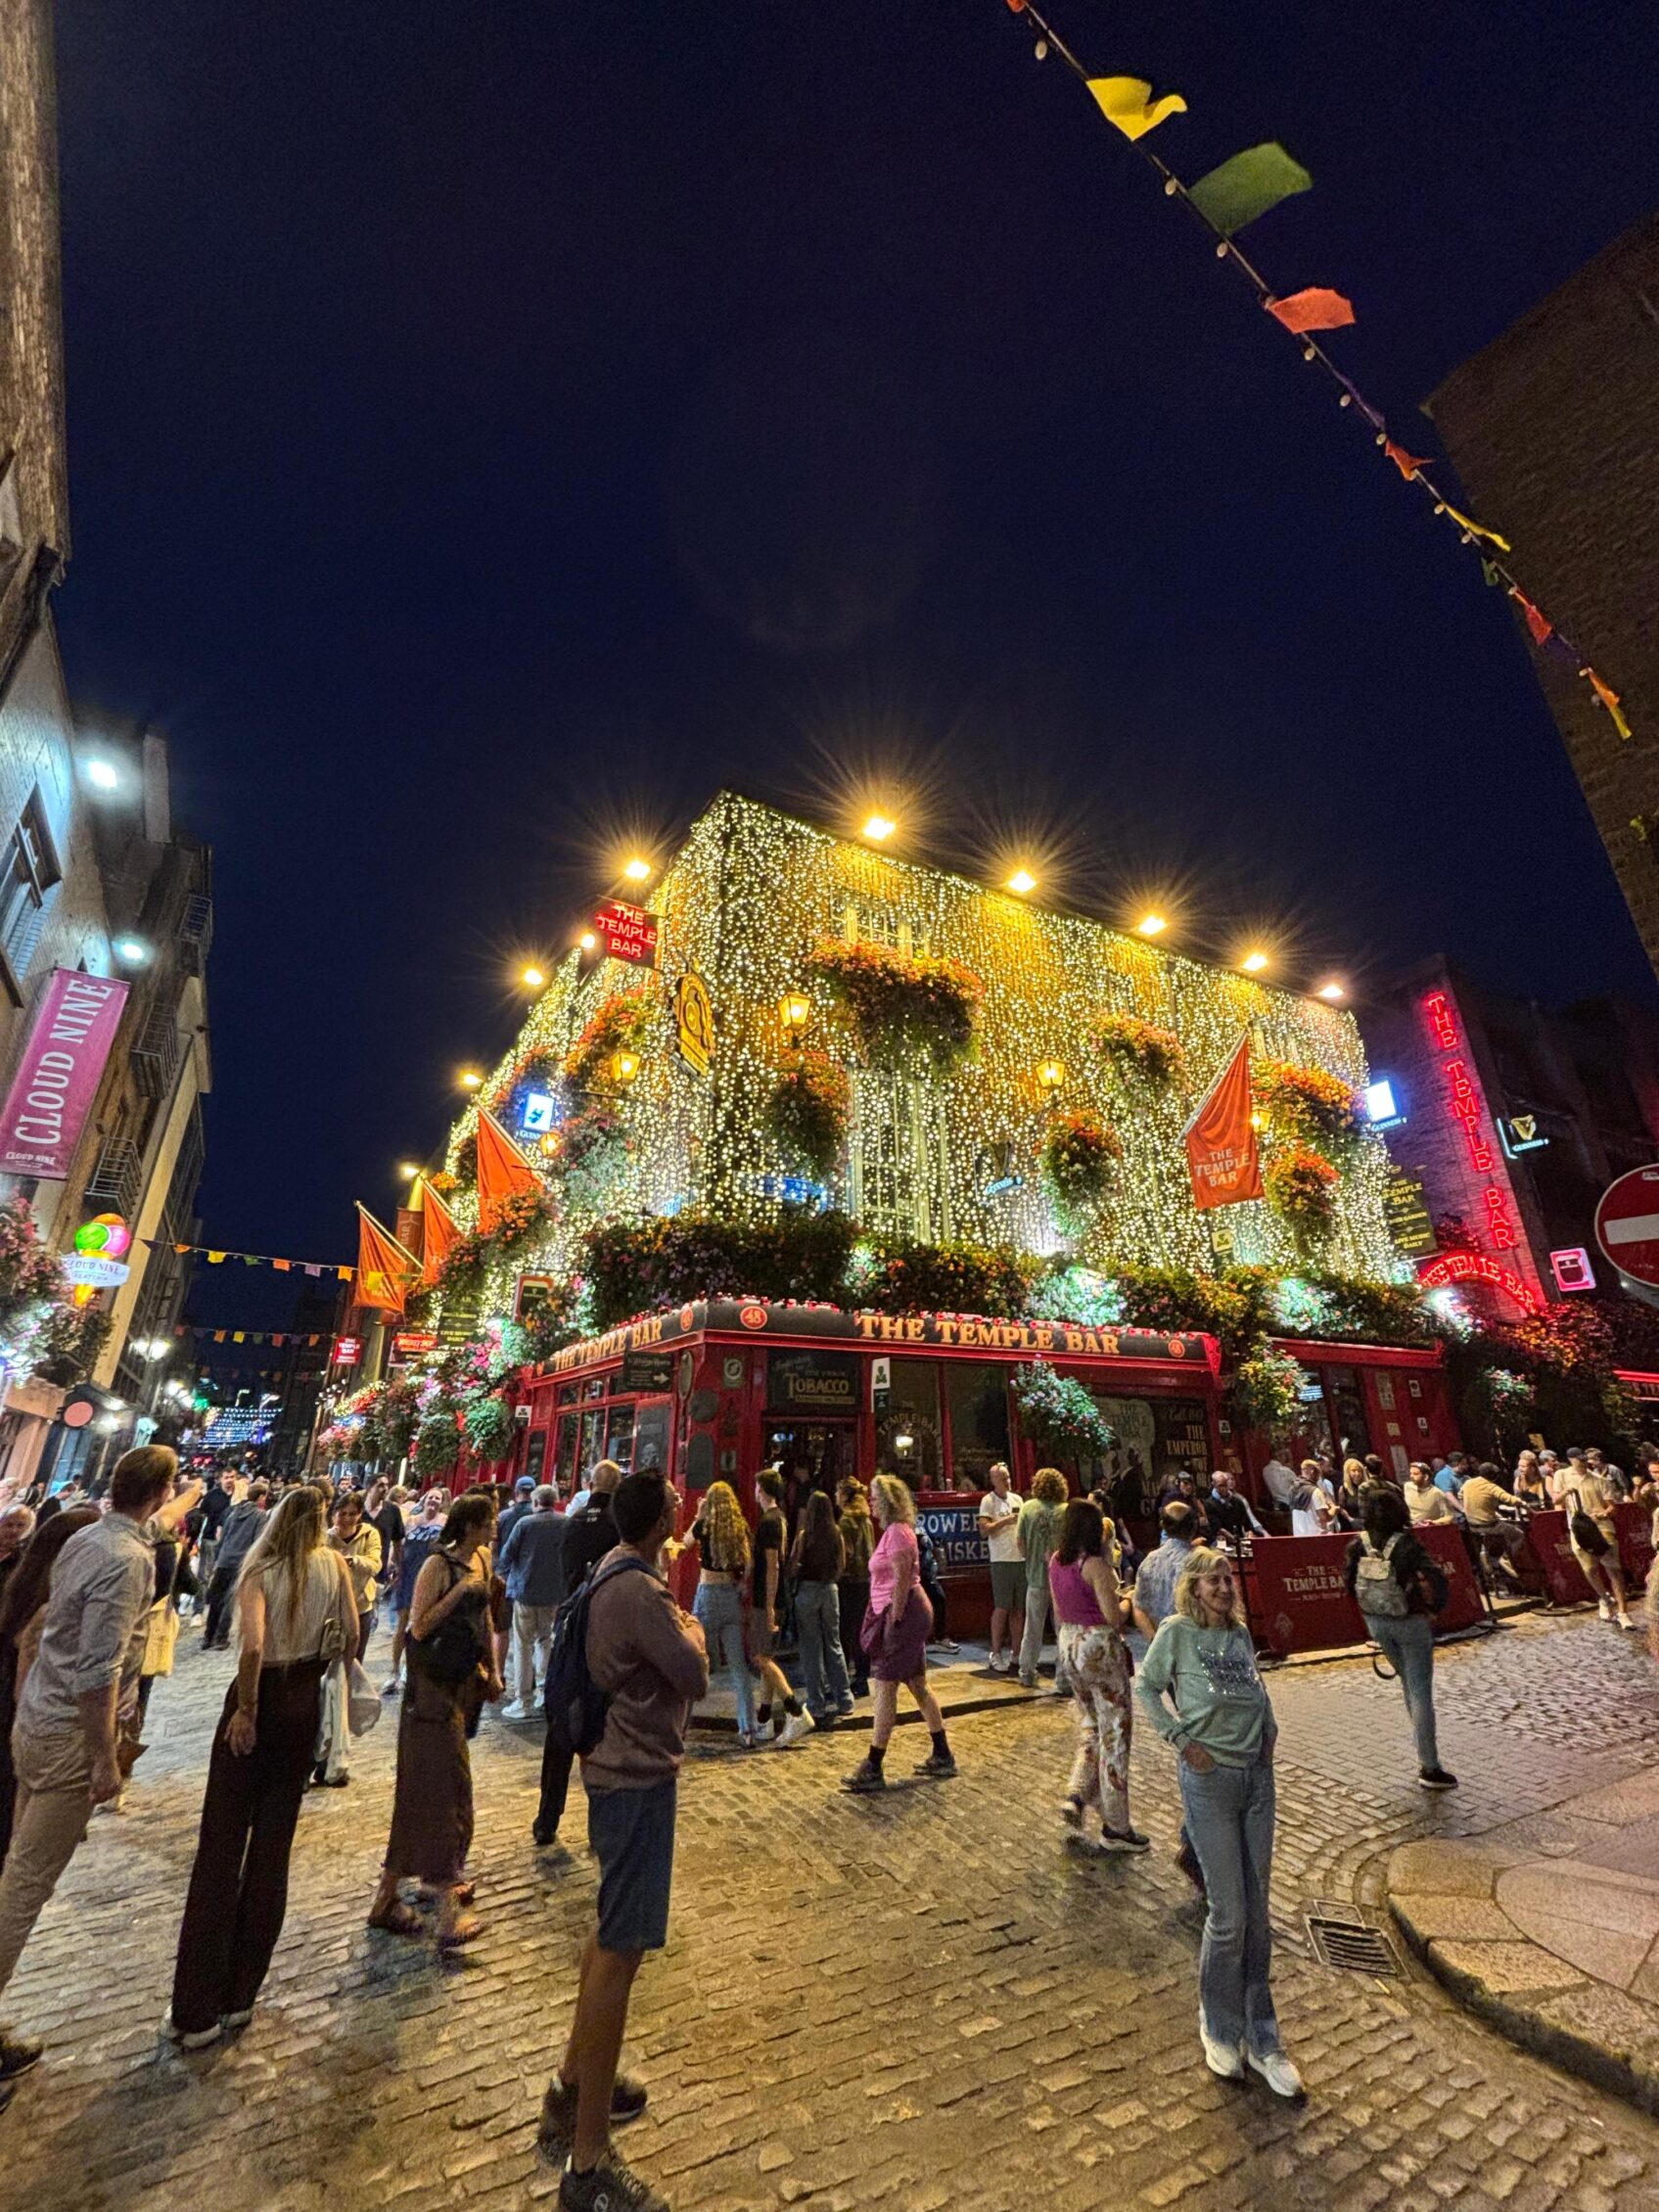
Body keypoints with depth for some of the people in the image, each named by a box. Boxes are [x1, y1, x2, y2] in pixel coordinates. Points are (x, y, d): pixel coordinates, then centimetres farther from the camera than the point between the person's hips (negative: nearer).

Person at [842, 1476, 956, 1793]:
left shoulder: (897, 1532, -17)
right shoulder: (894, 1530, 14)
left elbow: (902, 1580, -21)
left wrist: (894, 1619, -19)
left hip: (903, 1614, -10)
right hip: (903, 1615, 10)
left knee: (885, 1687, -4)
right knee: (918, 1685, 17)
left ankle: (873, 1770, 3)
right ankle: (942, 1757, 27)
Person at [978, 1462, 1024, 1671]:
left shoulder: (1017, 1498, 13)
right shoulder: (988, 1500, -5)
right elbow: (984, 1530, -13)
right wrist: (1005, 1521, -17)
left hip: (1021, 1559, 6)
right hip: (1002, 1561, -5)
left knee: (1019, 1609, 9)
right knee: (1002, 1608, -2)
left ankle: (1016, 1654, 19)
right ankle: (996, 1655, 8)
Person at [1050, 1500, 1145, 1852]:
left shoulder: (1056, 1562, 3)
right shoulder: (1094, 1564, -20)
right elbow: (1114, 1617, -19)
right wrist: (1126, 1602, 0)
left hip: (1069, 1644, 7)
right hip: (1100, 1647, -7)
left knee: (1091, 1725, 24)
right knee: (1114, 1733, 7)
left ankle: (1076, 1796, 14)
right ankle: (1116, 1828, 17)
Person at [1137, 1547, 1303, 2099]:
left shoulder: (1241, 1633, 4)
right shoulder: (1177, 1631, -12)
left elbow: (1256, 1689, 20)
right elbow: (1146, 1688, -5)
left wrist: (1269, 1730, 5)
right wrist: (1182, 1739, -11)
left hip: (1258, 1775, 5)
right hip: (1209, 1779, -5)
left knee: (1257, 1914, 12)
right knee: (1228, 1916, 3)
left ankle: (1260, 2039, 29)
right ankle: (1219, 2031, 27)